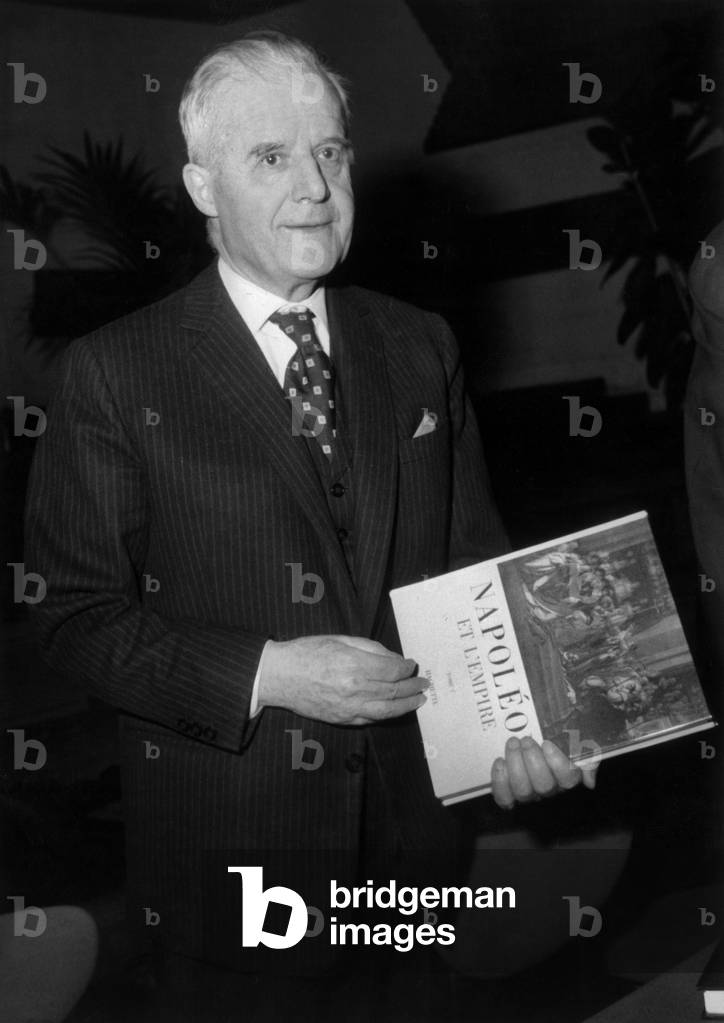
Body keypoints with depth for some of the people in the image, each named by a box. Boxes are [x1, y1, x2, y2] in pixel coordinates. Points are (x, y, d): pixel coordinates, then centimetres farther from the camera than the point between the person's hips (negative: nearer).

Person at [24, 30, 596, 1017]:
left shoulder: (422, 348, 4)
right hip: (222, 842, -3)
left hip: (420, 812, 3)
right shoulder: (118, 371, -8)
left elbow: (476, 560, 7)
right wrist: (264, 676, -21)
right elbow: (78, 612, -9)